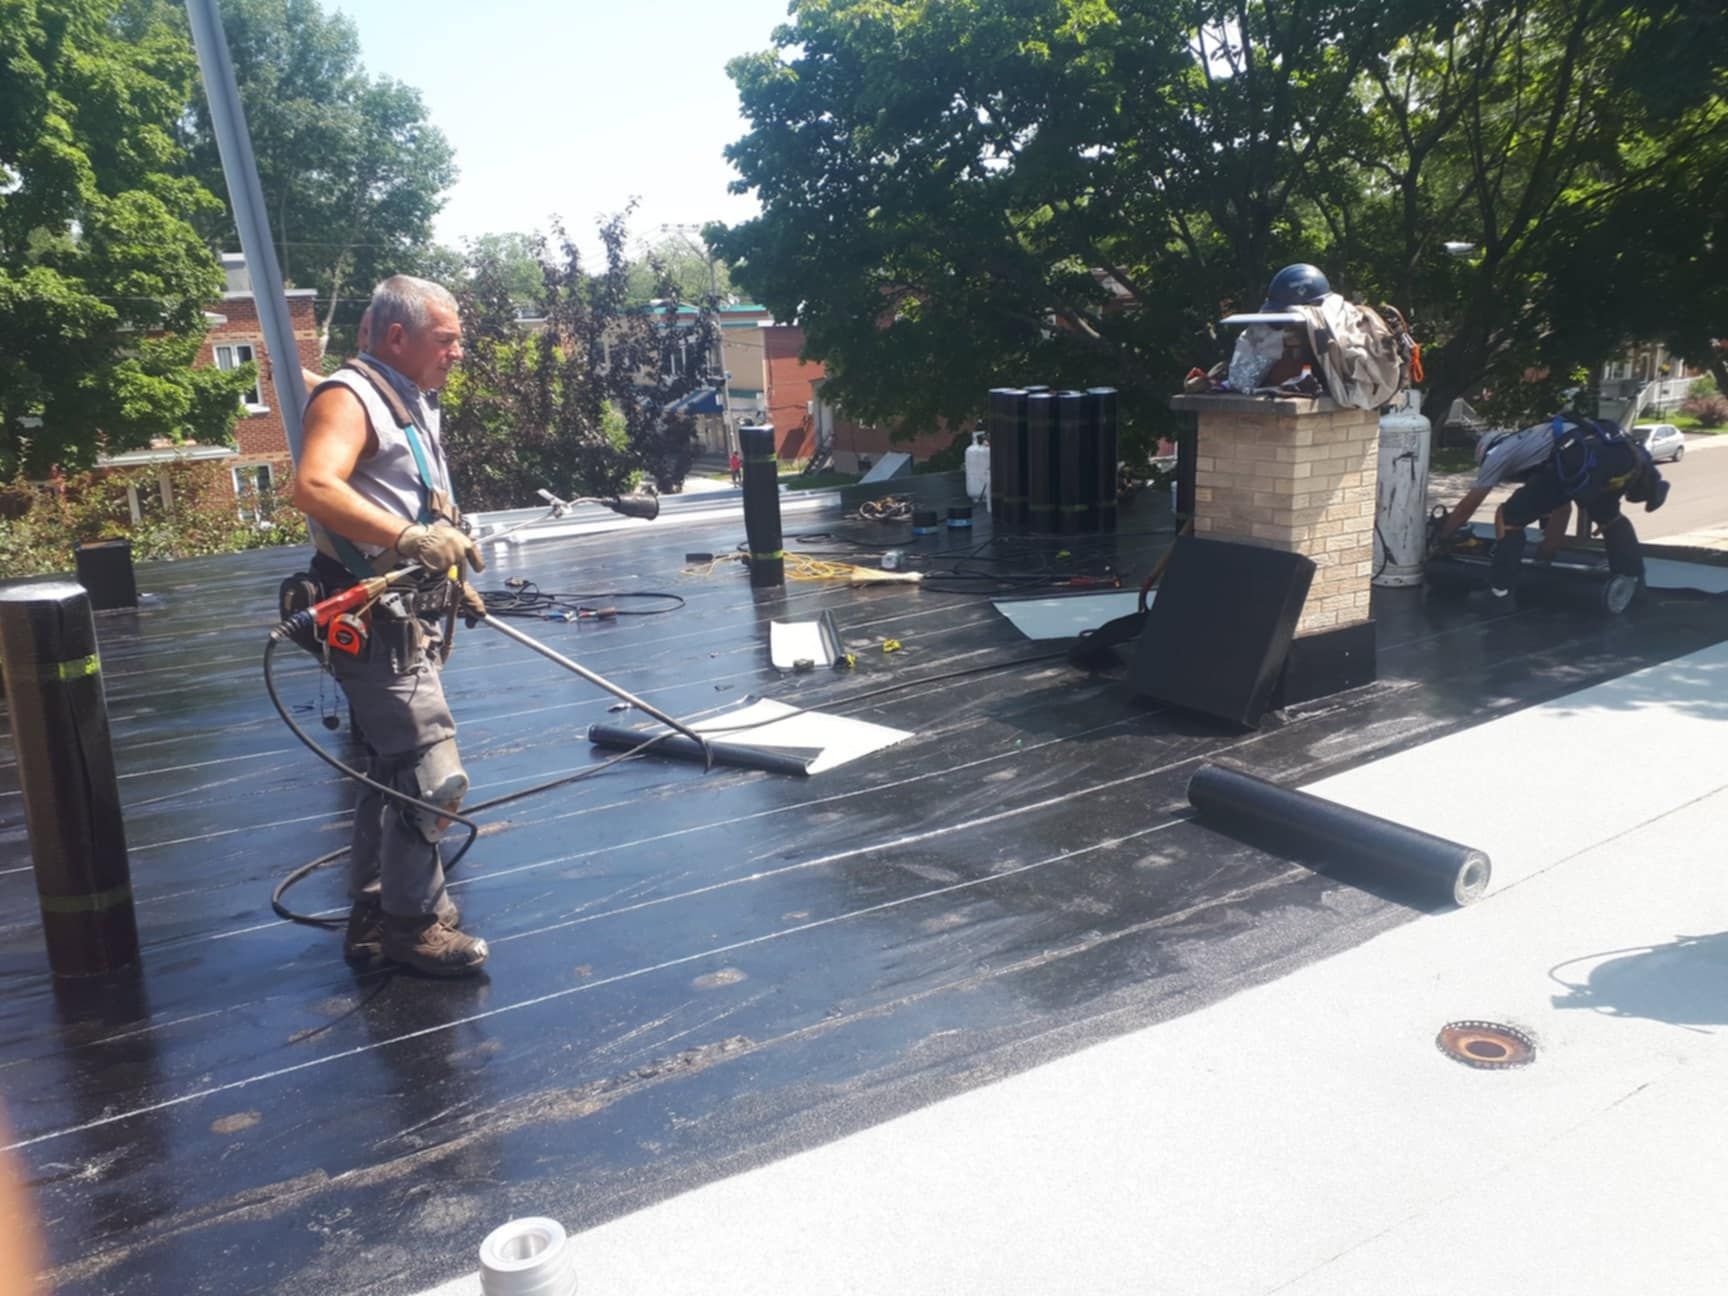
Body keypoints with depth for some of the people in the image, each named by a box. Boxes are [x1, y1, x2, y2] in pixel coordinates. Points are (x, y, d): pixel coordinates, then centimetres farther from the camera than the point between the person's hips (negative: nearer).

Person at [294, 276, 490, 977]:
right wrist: (408, 537, -46)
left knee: (394, 771, 17)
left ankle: (375, 916, 30)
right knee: (432, 774, -10)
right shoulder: (349, 397, -15)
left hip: (412, 617, 11)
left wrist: (455, 580, 29)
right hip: (374, 623, -11)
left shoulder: (413, 403, 17)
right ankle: (416, 922, 6)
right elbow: (313, 487, -34)